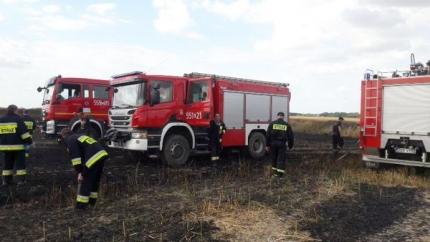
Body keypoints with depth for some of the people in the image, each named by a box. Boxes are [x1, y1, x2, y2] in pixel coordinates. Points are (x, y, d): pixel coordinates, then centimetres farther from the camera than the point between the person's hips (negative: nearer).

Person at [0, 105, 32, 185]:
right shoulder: (18, 119, -9)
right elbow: (23, 132, -15)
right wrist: (29, 140, -10)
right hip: (18, 145, -5)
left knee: (8, 163, 14)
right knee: (20, 163, 2)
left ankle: (6, 180, 15)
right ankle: (20, 180, 0)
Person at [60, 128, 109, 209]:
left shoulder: (70, 141, 3)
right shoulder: (80, 136, 30)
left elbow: (75, 157, -7)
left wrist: (79, 172, -5)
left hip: (93, 159, -9)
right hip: (101, 154, 9)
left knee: (86, 181, 2)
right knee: (95, 180, 21)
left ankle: (81, 205, 9)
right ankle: (92, 201, 33)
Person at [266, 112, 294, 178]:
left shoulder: (272, 124, 3)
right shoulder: (287, 125, 4)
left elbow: (268, 135, 0)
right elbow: (291, 136, 6)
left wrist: (267, 145, 6)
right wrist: (290, 145, 17)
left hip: (273, 143, 1)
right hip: (282, 144, -1)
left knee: (274, 158, 16)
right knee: (281, 159, 3)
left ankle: (274, 172, 23)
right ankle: (279, 173, -3)